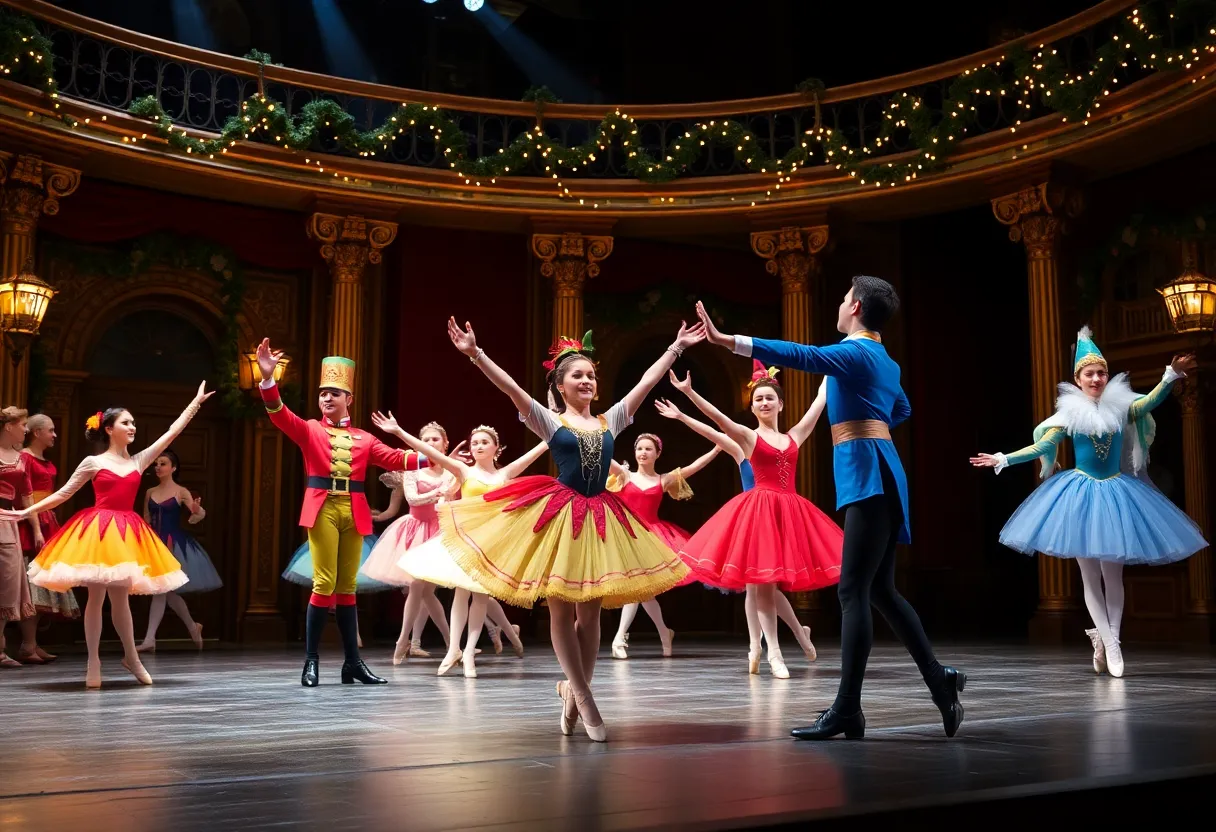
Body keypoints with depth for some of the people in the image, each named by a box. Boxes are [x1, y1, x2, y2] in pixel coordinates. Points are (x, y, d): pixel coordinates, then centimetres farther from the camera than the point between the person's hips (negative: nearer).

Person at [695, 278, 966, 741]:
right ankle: (939, 681, 16)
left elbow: (801, 356, -26)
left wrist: (727, 341, -33)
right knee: (880, 590, 14)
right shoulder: (885, 362, 21)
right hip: (877, 475, 10)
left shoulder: (856, 352, -7)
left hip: (866, 474, -10)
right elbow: (901, 410, 40)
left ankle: (846, 712, -9)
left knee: (853, 592, -10)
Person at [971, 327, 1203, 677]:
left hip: (1116, 493, 1)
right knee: (1090, 575, -1)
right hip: (1081, 493, -1)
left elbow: (1151, 401, -16)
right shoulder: (1071, 413, -1)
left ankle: (1103, 642, 10)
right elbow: (1042, 447, -1)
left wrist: (1171, 375, -31)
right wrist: (1003, 460, -9)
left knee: (1113, 573, 3)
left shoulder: (1121, 407, 1)